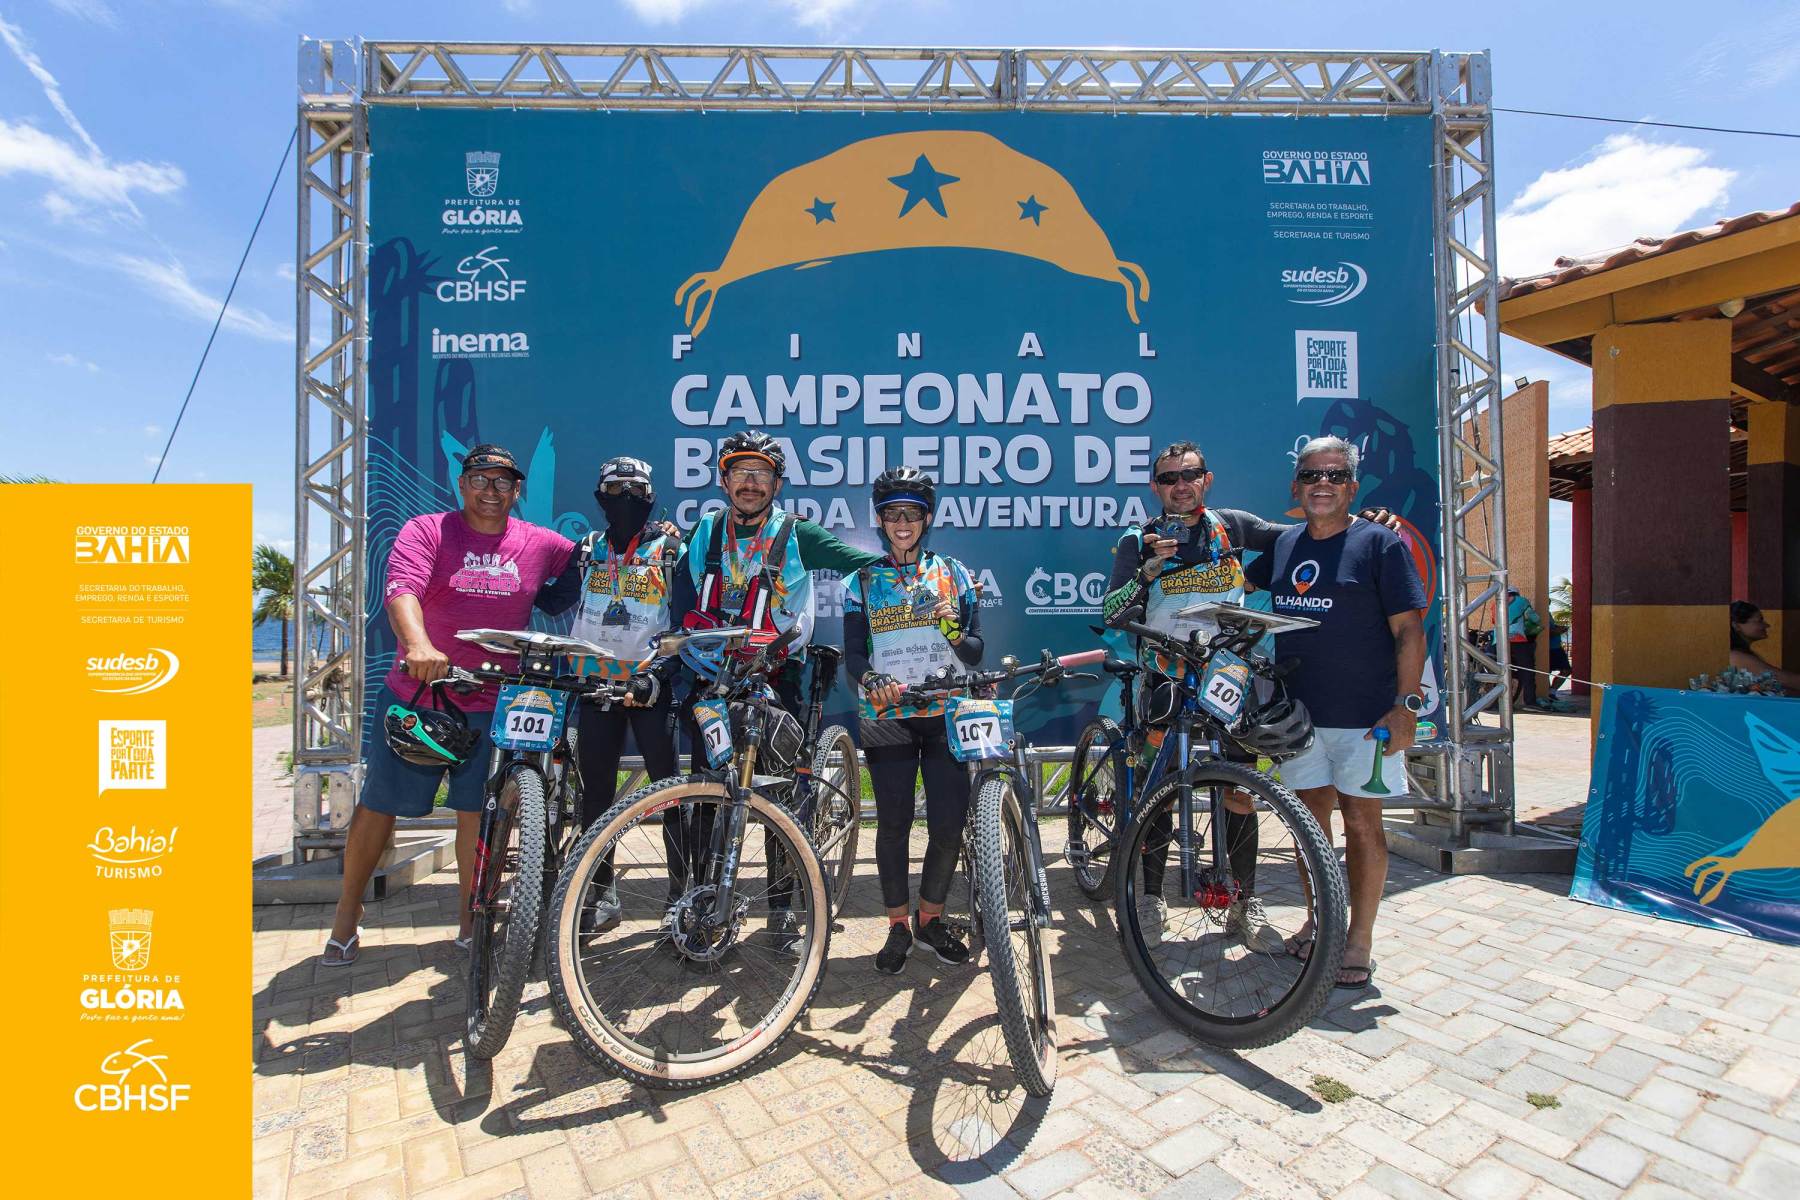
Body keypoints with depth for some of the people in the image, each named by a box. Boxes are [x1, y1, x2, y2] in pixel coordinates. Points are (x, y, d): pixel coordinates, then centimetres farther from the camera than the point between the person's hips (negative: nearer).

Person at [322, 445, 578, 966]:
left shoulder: (539, 543, 3)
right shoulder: (427, 531, -4)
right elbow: (402, 589, -20)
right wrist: (418, 644, -39)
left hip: (490, 704, 1)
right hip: (415, 694, -1)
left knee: (479, 811, 7)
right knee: (380, 804, 10)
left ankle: (469, 918, 24)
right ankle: (348, 910, 33)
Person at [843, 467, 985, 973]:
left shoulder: (953, 574, 8)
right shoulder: (862, 581, 8)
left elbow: (975, 651, 4)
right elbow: (853, 654, 1)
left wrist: (953, 630, -18)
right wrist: (871, 680, -21)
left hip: (946, 716, 1)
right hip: (887, 719, 0)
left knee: (949, 824, -2)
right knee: (893, 825, 1)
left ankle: (930, 919, 23)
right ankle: (898, 928, 22)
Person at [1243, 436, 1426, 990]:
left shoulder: (1379, 543, -5)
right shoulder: (1284, 545, 9)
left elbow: (1409, 631, -7)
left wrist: (1407, 704, -14)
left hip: (1364, 714, -4)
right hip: (1300, 712, 5)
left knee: (1361, 822, 3)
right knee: (1311, 816, 13)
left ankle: (1359, 942, 16)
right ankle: (1318, 921, 29)